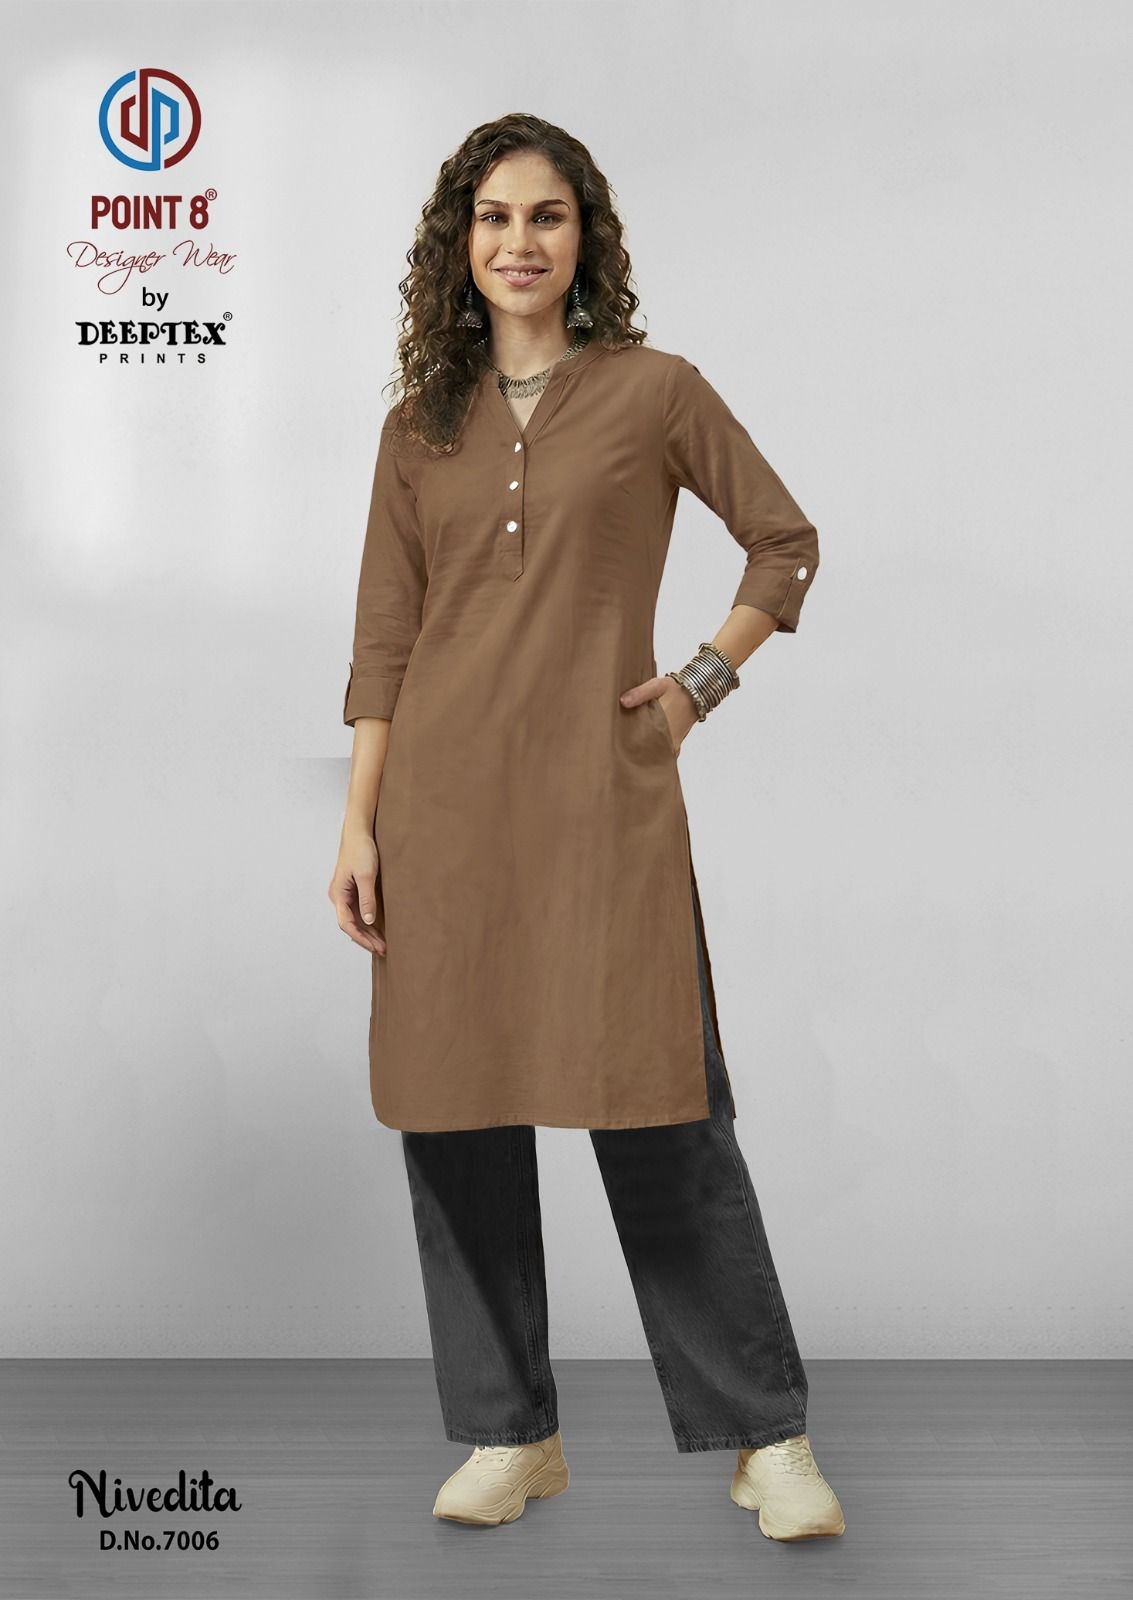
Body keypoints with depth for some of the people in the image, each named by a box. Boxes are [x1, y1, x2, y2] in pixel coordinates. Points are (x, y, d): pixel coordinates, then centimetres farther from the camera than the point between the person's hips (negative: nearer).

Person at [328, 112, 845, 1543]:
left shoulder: (654, 392, 4)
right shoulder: (420, 427, 11)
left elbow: (786, 541, 12)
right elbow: (384, 641, 9)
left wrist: (700, 683, 2)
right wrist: (360, 824, 3)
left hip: (603, 792, -3)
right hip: (447, 798, 3)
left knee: (660, 1117, -4)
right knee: (456, 1117, 5)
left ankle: (766, 1437, 10)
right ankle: (509, 1435, 19)